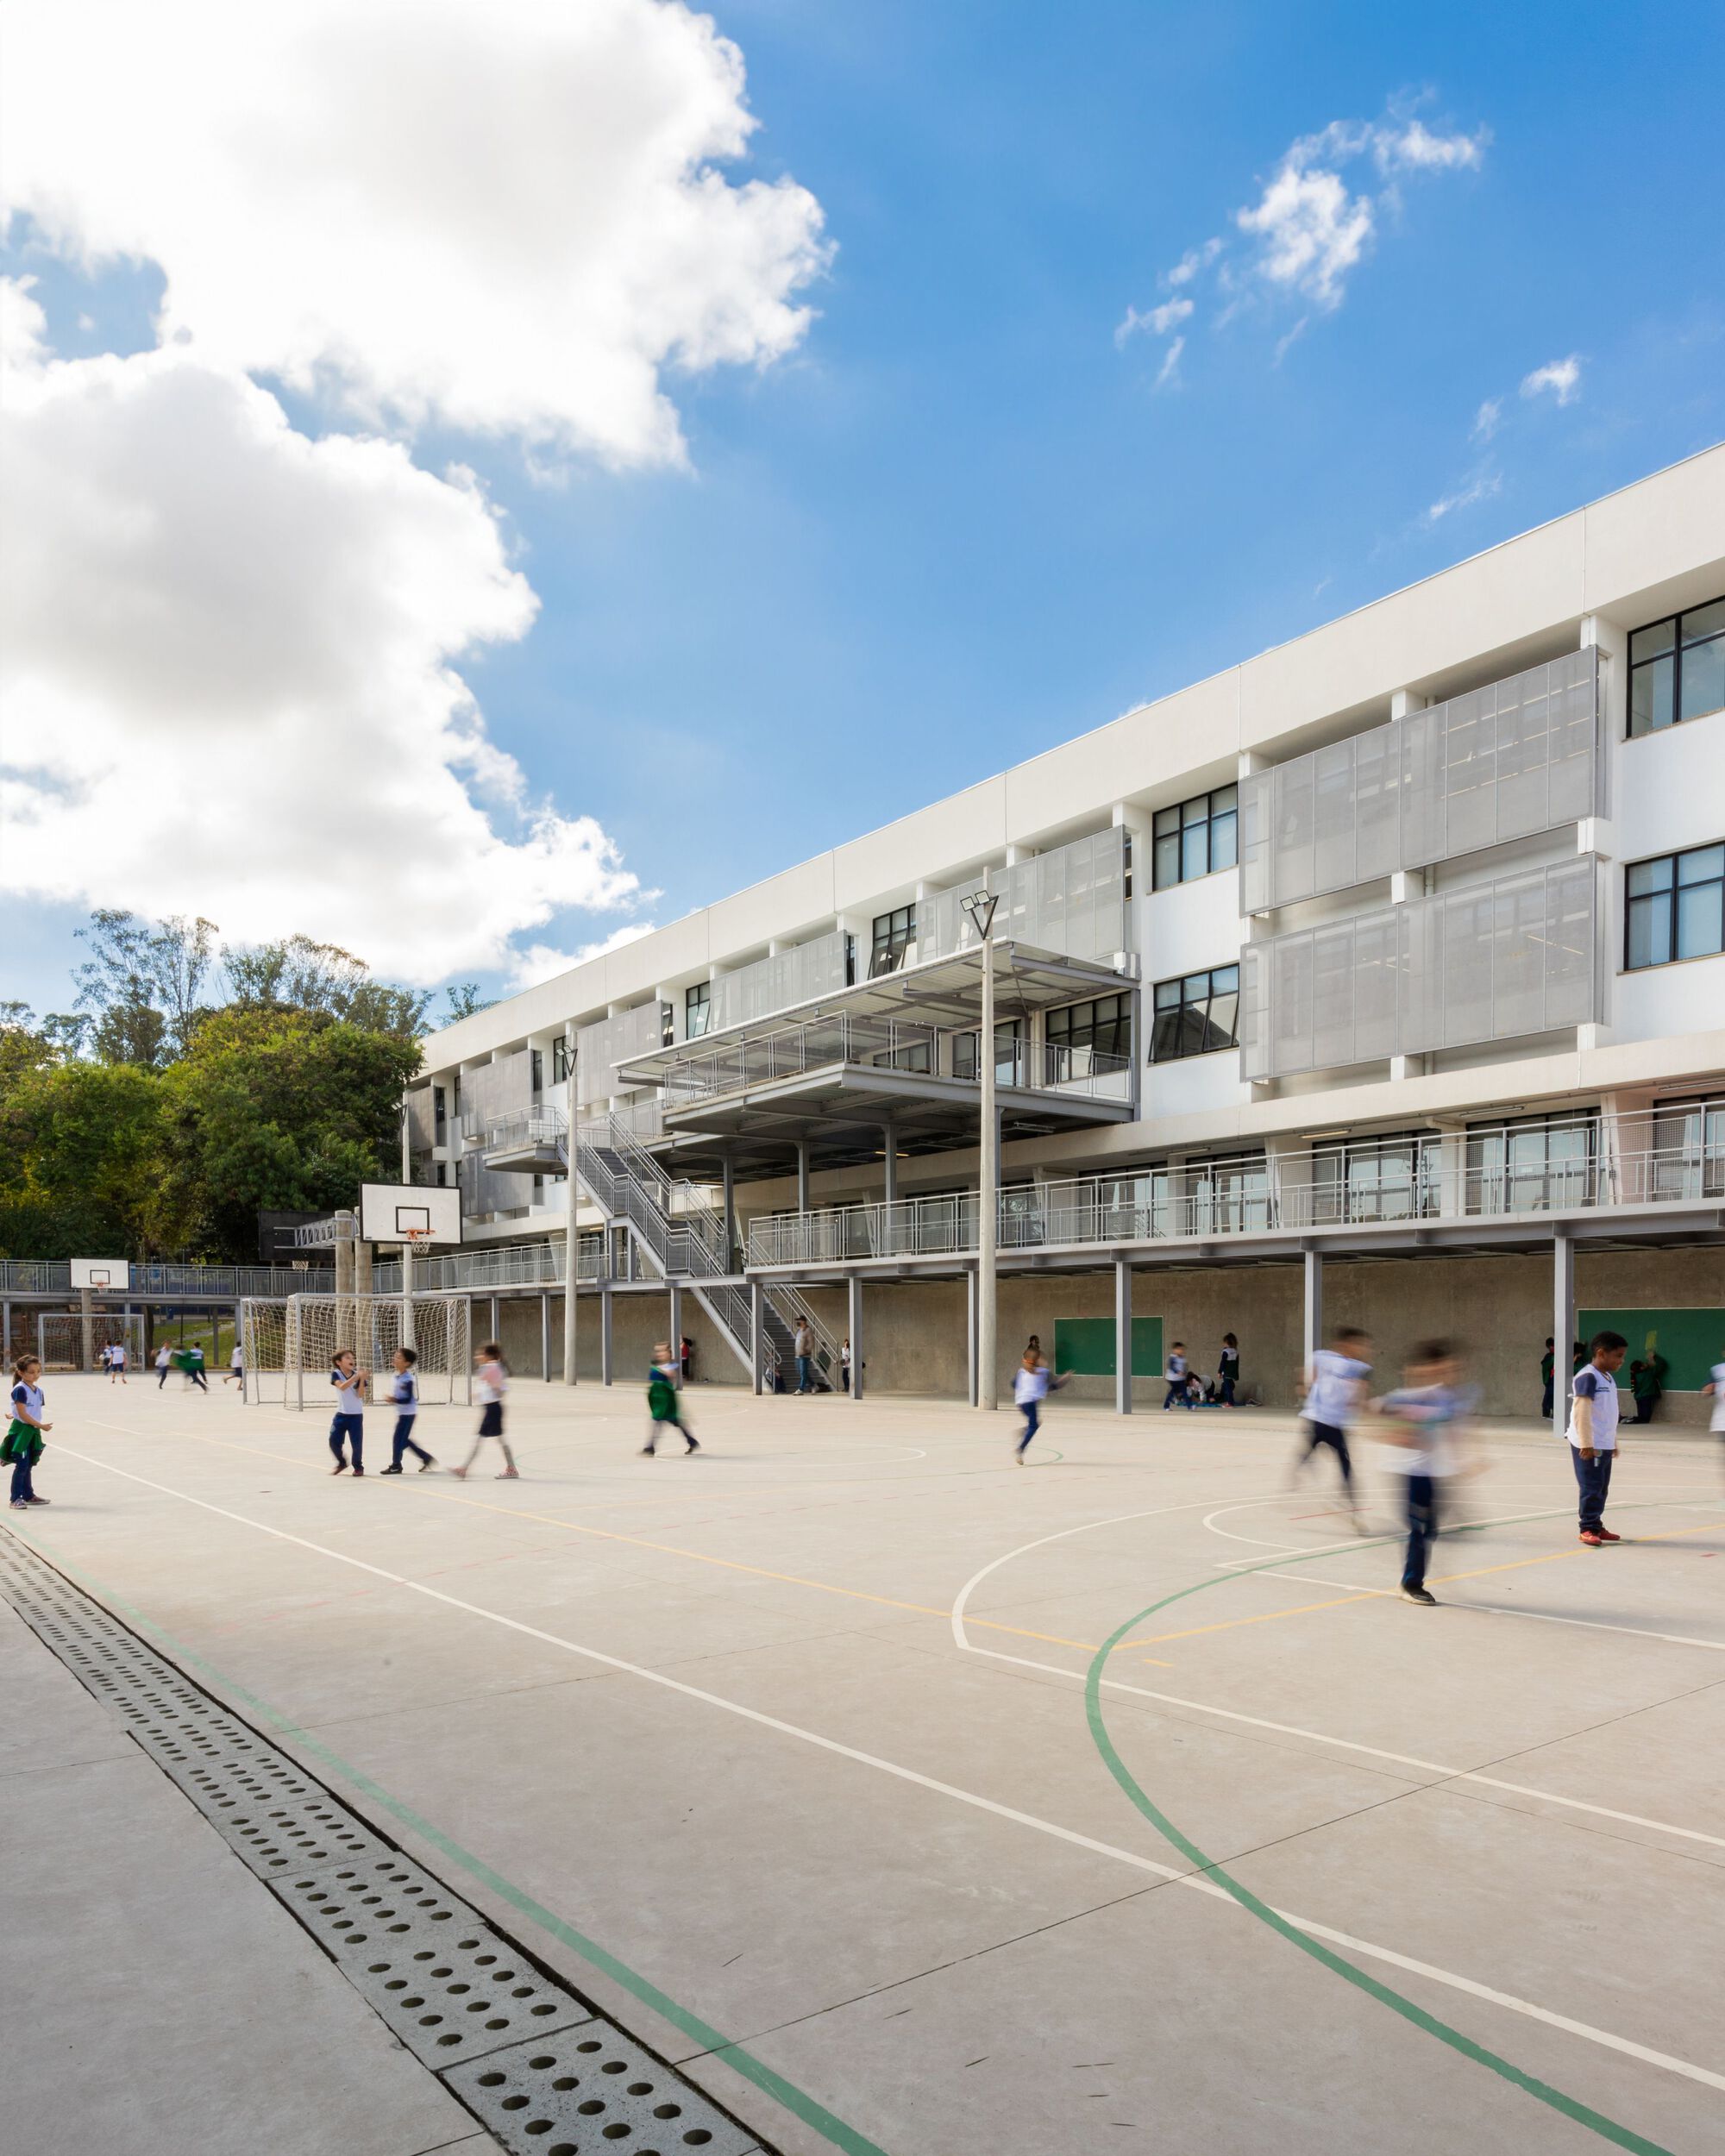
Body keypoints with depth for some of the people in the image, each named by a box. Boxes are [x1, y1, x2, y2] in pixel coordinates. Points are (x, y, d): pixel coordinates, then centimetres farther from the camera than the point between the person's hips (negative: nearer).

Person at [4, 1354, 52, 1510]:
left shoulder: (38, 1390, 9)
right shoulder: (20, 1390, -15)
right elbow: (22, 1414, -18)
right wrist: (41, 1426, -17)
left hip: (33, 1431, 8)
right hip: (21, 1430, -8)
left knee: (28, 1465, 16)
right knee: (22, 1465, -9)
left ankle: (28, 1495, 25)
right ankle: (16, 1498, -4)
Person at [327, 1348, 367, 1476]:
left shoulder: (358, 1375, -3)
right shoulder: (336, 1374, -5)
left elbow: (360, 1395, -12)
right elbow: (342, 1386, -24)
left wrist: (362, 1379, -25)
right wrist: (356, 1377, -34)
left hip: (356, 1415, -1)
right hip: (341, 1414, 1)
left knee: (356, 1442, -2)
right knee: (334, 1441, -1)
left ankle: (358, 1466, 18)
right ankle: (341, 1462, 24)